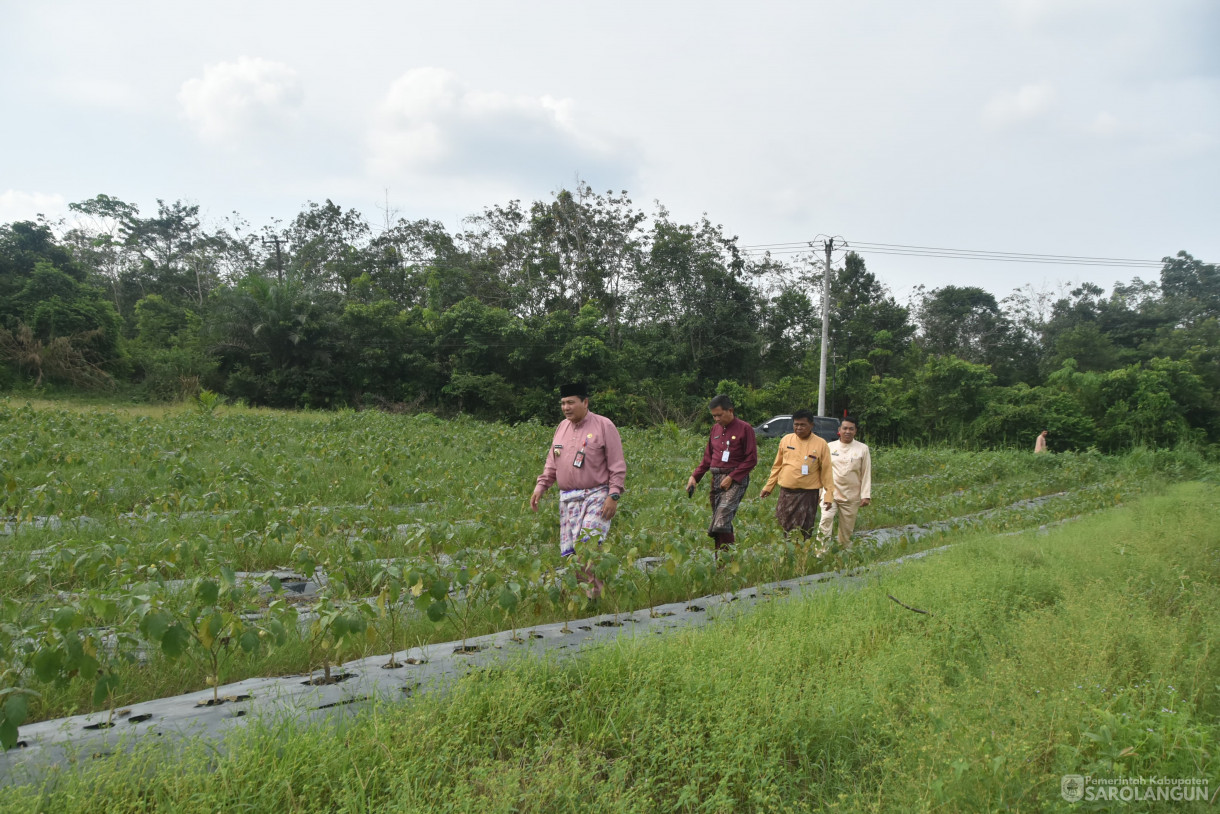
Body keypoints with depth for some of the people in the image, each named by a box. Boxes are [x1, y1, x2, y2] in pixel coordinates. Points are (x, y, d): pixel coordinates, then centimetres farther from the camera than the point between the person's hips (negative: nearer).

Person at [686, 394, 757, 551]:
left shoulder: (744, 429, -3)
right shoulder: (715, 428, 15)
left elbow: (751, 460, -5)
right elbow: (708, 458, 21)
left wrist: (731, 477, -13)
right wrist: (695, 476, 8)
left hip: (735, 480, -6)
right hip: (716, 479, 6)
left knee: (722, 519, -21)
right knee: (720, 522, 5)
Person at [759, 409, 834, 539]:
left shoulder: (820, 444, -2)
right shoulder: (786, 440, 6)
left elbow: (826, 471, -1)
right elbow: (777, 466, 14)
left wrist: (829, 493, -7)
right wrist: (768, 487, 13)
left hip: (808, 493, -3)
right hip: (786, 492, 3)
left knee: (804, 532, -2)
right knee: (784, 528, 7)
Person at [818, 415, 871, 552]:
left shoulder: (862, 449, 4)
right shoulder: (830, 447, 6)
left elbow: (866, 474, 4)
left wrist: (866, 495, -2)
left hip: (851, 496, 0)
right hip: (830, 492, 0)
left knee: (847, 528, 7)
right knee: (826, 520, -18)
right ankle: (820, 552, -18)